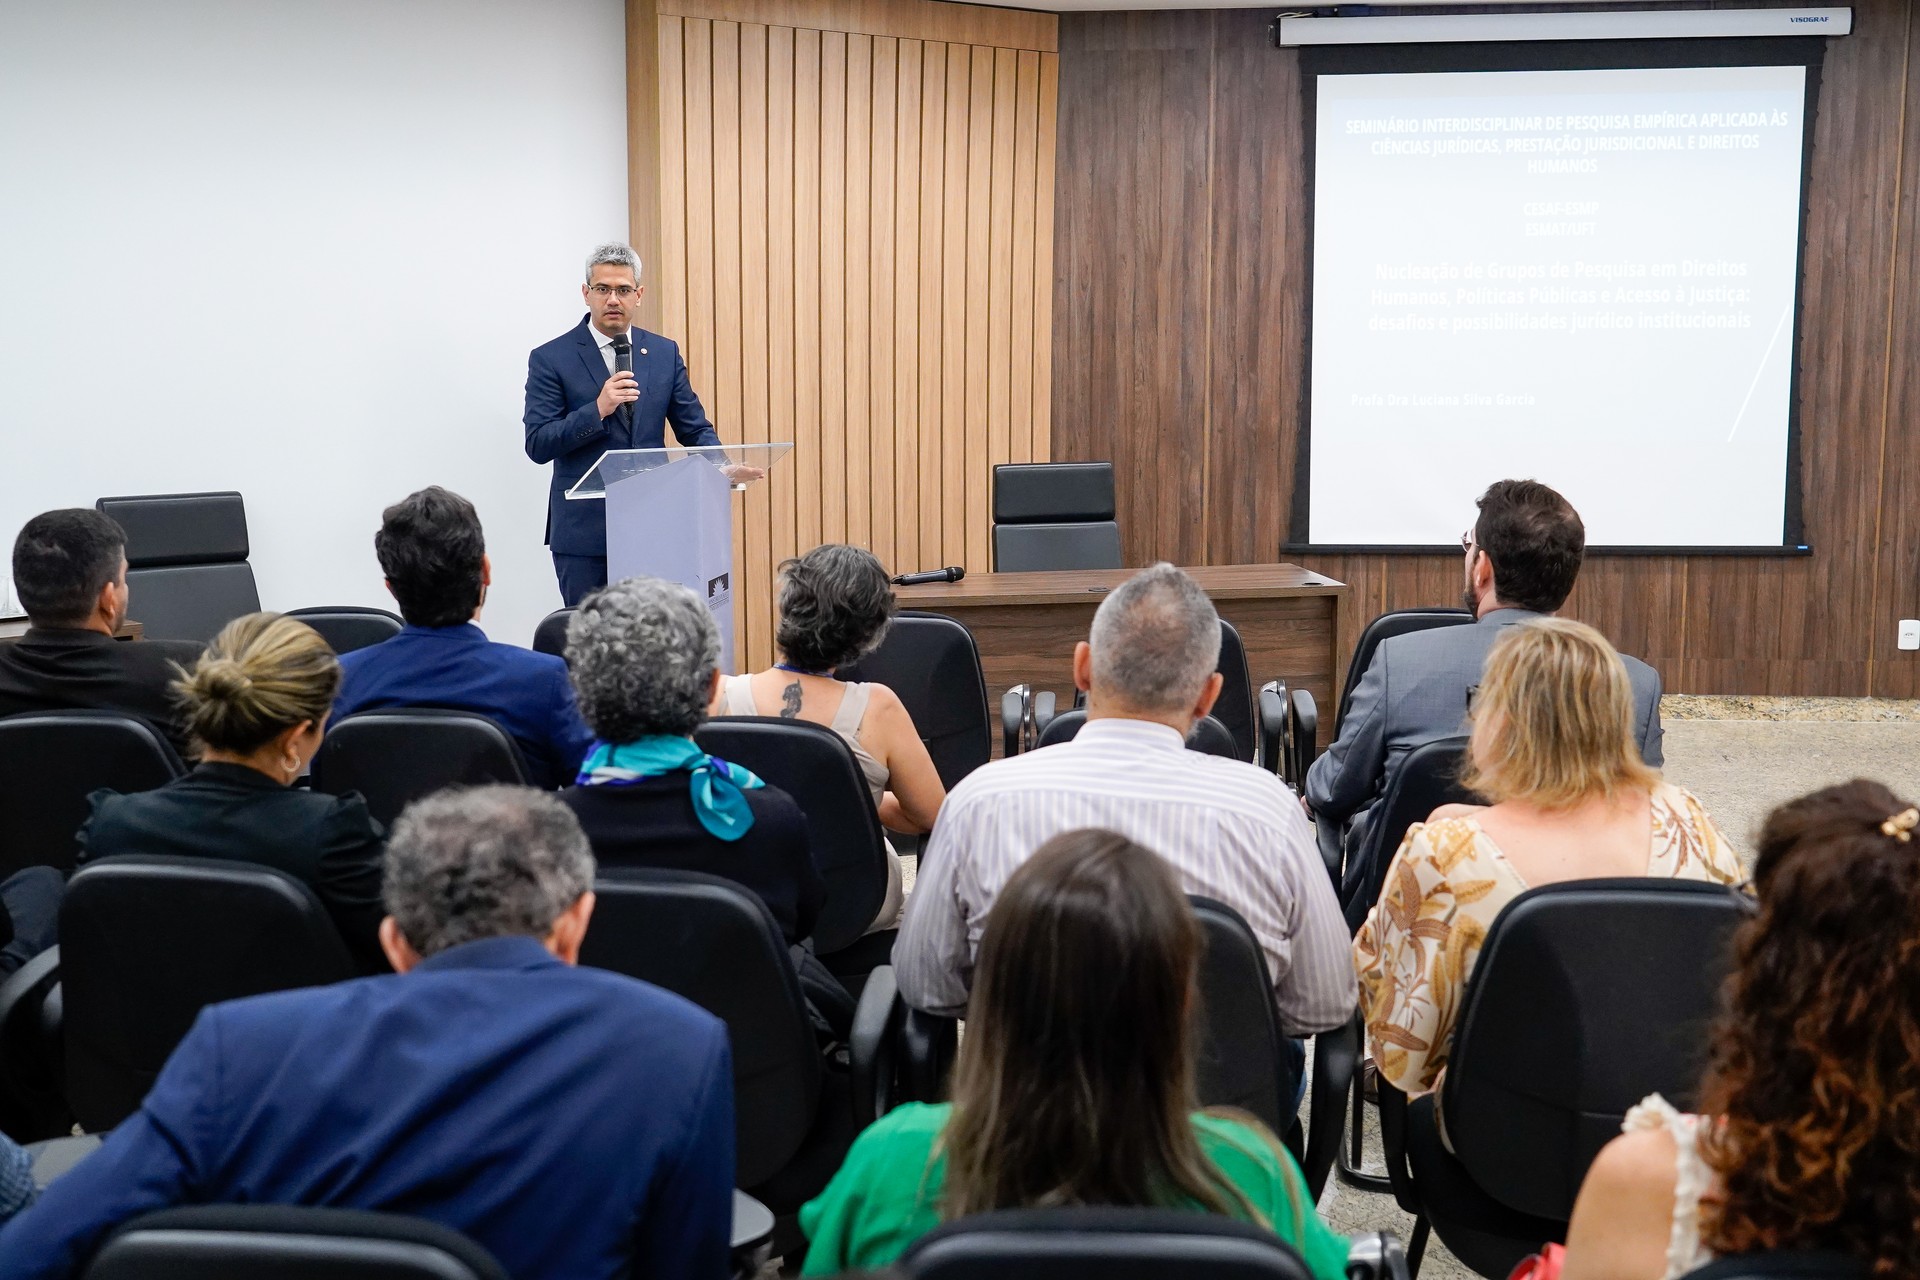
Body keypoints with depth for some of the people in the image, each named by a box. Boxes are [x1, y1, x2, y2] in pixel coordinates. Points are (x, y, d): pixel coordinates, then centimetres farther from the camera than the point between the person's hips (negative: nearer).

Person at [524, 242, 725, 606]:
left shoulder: (664, 353, 9)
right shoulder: (551, 359, -2)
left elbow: (695, 428, 10)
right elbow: (538, 446, -8)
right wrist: (598, 409, -20)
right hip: (584, 531, -3)